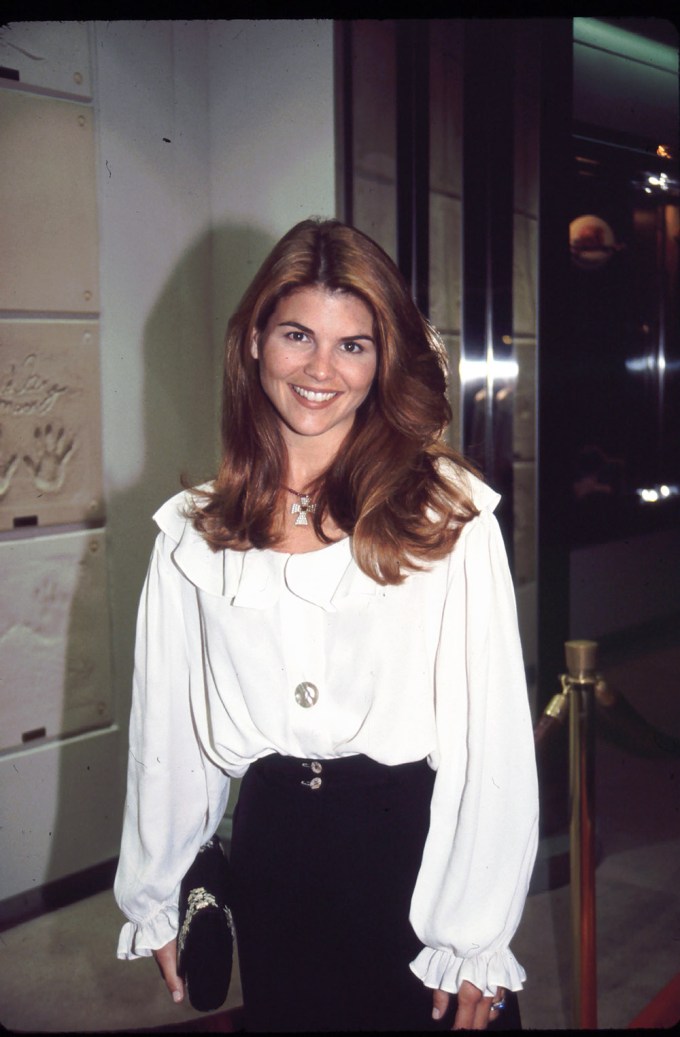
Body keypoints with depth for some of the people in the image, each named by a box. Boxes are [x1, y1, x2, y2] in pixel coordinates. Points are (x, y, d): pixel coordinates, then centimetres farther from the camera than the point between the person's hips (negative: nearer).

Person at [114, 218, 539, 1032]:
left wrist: (476, 940, -10)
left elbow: (493, 727, -11)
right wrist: (153, 900, 11)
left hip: (414, 845, -2)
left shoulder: (450, 513, -10)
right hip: (270, 846, 3)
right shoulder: (193, 534, 1)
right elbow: (167, 725, 6)